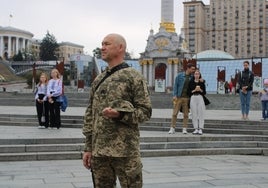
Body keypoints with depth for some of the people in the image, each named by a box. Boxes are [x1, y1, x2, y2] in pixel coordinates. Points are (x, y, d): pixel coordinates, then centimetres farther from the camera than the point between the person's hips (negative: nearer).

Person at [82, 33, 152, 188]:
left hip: (125, 151, -5)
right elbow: (90, 114, 15)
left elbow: (146, 111, -6)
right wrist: (88, 148, 10)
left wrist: (120, 114, -22)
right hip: (99, 151, 6)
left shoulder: (134, 77, -3)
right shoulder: (98, 80, 14)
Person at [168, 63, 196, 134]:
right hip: (178, 97, -1)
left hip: (186, 98, 2)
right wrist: (174, 95, -6)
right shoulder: (180, 75, 2)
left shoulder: (192, 77, 7)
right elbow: (175, 85, 3)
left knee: (186, 114, 3)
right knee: (174, 113, -1)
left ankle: (184, 129, 9)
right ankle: (172, 128, 5)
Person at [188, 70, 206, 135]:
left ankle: (200, 129, -2)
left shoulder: (202, 82, 8)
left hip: (200, 98, 0)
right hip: (193, 98, 0)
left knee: (201, 113, -5)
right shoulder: (191, 82, 7)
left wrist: (200, 90, -11)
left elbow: (204, 92, 7)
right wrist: (194, 90, -10)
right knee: (194, 113, 0)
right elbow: (189, 92, 4)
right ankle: (196, 129, 6)